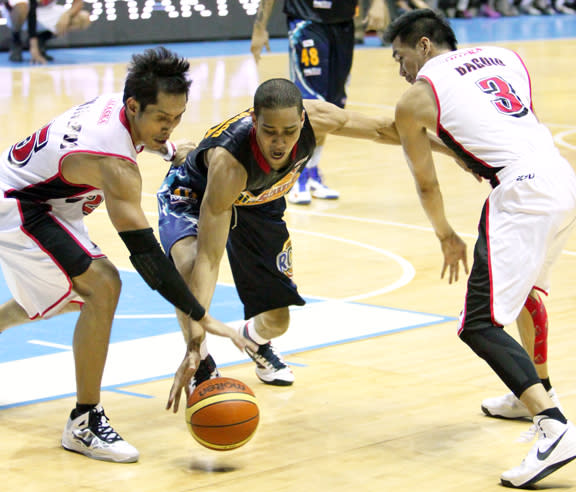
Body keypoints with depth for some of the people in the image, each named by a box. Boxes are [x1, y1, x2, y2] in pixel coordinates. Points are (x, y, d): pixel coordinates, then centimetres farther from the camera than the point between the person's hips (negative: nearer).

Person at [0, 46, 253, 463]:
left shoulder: (116, 105, -9)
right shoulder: (114, 163, -34)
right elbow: (144, 253, -38)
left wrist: (170, 150, 30)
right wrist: (203, 318, -40)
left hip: (34, 195, 10)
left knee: (74, 296, 26)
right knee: (102, 285, -25)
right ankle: (84, 424, -18)